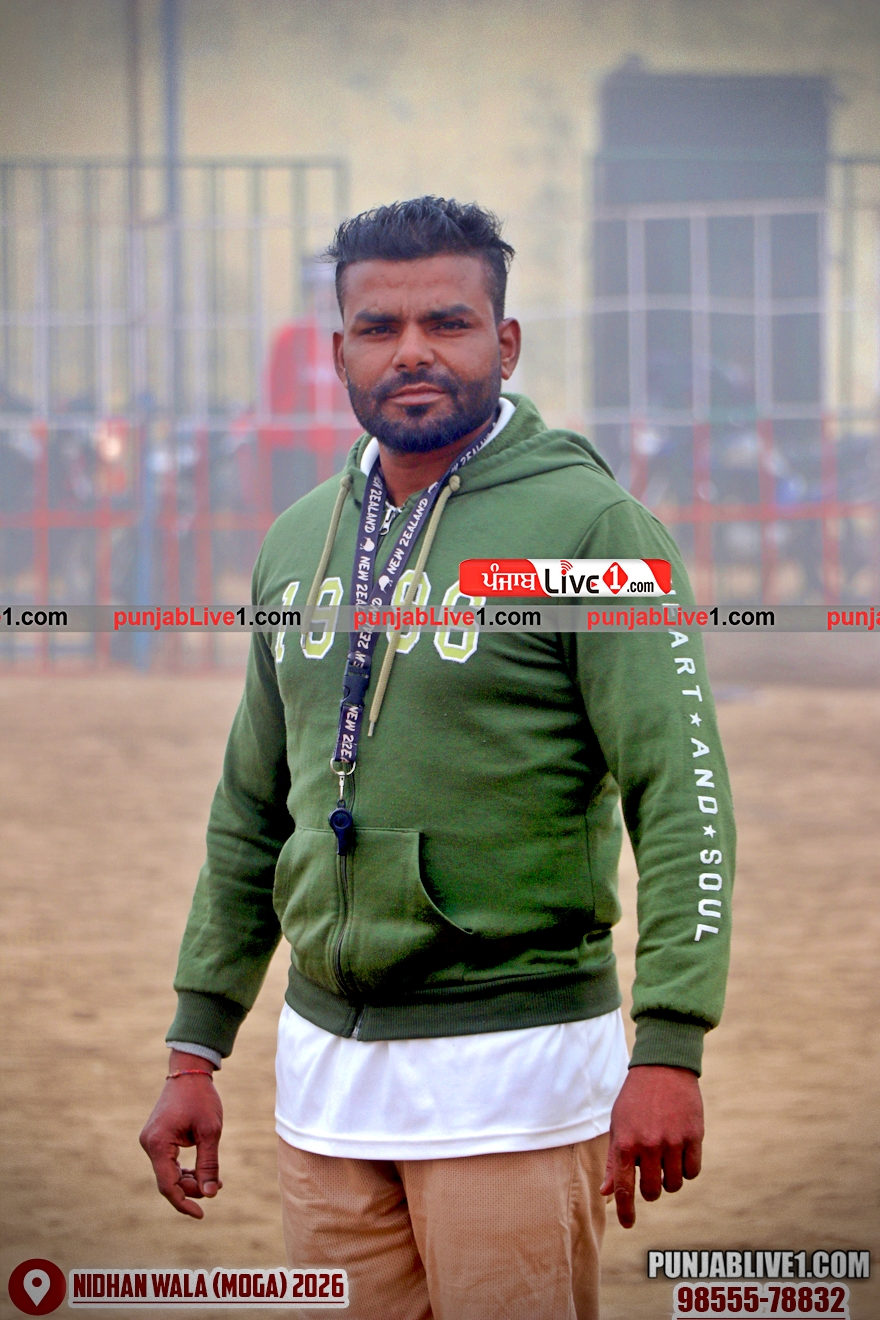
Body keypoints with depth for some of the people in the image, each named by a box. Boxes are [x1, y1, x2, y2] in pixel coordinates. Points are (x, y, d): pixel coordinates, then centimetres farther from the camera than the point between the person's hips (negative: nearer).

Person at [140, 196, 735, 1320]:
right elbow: (249, 815, 19)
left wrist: (669, 1048, -23)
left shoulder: (588, 521, -7)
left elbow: (681, 791, -14)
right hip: (324, 1059, 6)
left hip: (515, 1060, -6)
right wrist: (195, 1050, 14)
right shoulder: (299, 541, 12)